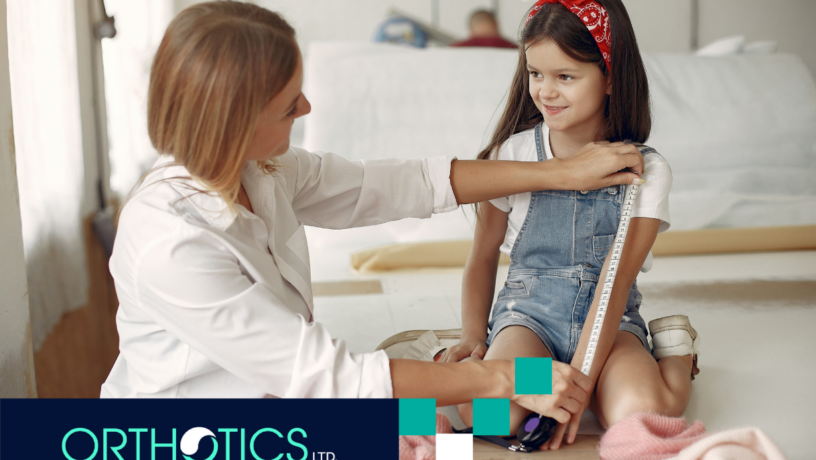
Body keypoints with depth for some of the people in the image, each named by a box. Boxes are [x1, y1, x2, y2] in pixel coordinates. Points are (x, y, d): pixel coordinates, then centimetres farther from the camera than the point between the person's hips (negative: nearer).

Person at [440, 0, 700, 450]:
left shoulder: (646, 170, -6)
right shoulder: (512, 155, 0)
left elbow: (616, 282, -14)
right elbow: (482, 257, 9)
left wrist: (578, 381, -23)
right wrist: (473, 338, -4)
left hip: (611, 320, 0)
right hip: (528, 311, 0)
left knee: (640, 412, -31)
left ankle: (674, 353, 4)